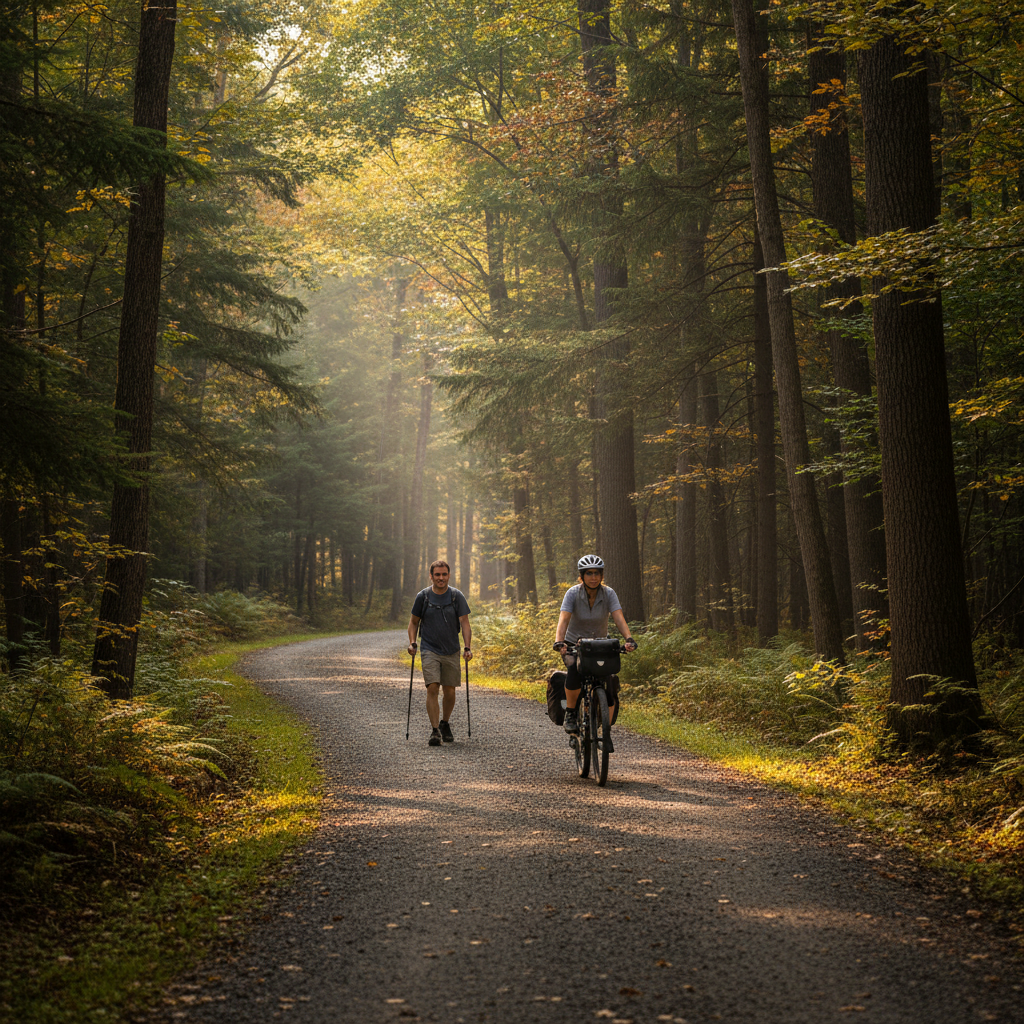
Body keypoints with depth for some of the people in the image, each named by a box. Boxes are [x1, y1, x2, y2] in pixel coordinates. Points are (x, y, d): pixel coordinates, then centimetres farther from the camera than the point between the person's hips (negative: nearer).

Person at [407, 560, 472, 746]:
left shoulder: (457, 596, -1)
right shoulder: (423, 596, -1)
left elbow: (464, 623, -3)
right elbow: (413, 622, 11)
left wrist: (467, 648, -15)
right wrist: (412, 643, -3)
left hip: (451, 652, 1)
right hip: (430, 651, -1)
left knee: (449, 692, 5)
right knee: (432, 688, -15)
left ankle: (445, 724, 29)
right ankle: (435, 731, -12)